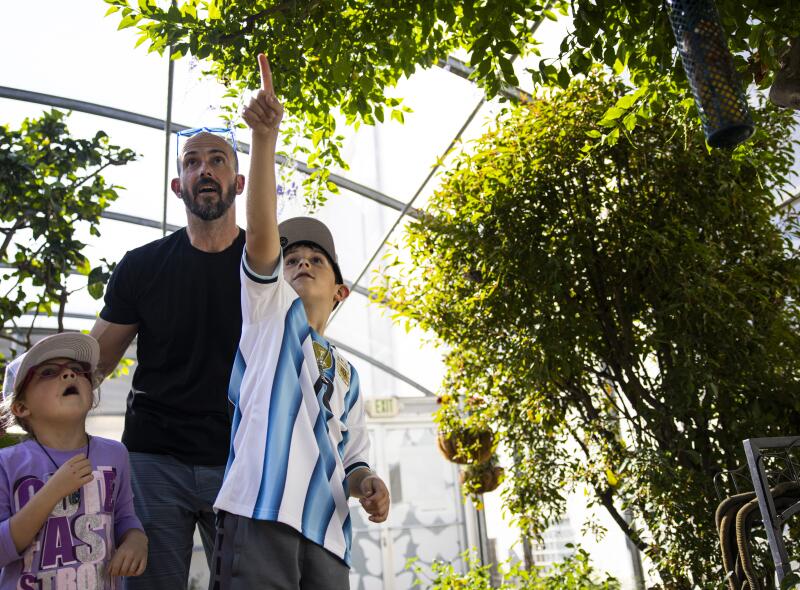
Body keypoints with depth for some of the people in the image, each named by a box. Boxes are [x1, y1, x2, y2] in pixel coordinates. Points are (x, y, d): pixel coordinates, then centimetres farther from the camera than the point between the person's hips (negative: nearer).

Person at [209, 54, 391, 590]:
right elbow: (262, 236, -3)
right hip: (263, 506, -5)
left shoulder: (346, 374, 27)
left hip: (327, 531, 5)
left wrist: (366, 482, 1)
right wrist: (266, 137, -15)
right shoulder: (269, 309, 14)